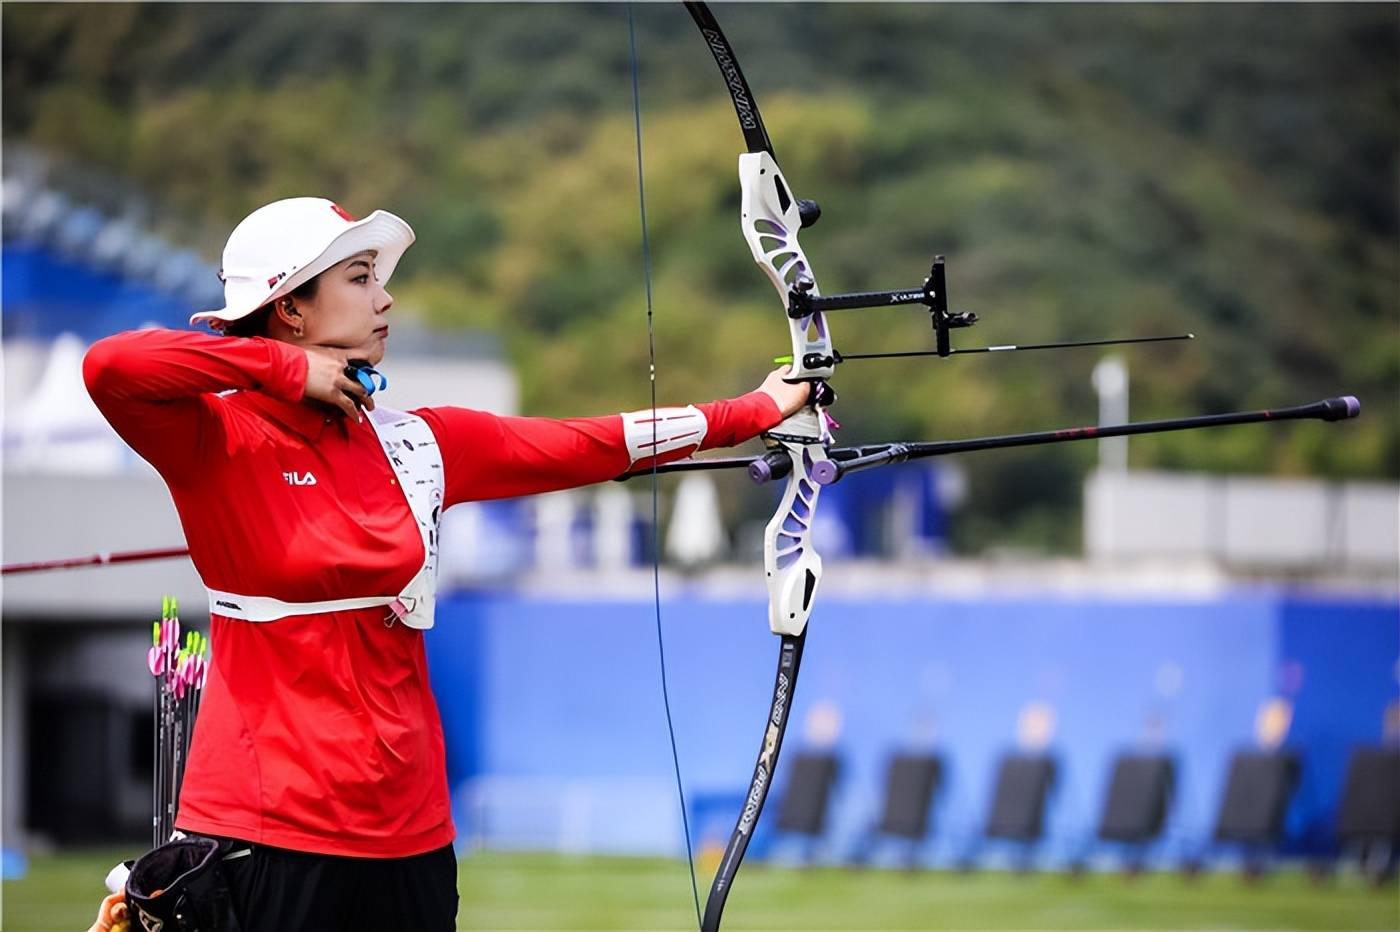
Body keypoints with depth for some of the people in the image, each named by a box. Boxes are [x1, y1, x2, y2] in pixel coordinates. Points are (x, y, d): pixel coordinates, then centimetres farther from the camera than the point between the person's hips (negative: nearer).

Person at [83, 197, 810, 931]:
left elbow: (585, 446, 16)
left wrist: (751, 412, 19)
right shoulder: (219, 443, -6)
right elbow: (110, 368, -24)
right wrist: (284, 367, -15)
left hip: (407, 825, 5)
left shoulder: (415, 445, 10)